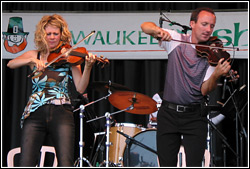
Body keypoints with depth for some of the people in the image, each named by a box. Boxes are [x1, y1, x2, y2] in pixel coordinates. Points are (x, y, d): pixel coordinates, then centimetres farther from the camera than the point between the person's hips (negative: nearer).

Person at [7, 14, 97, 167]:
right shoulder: (34, 55, 15)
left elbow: (80, 88, -1)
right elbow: (10, 64, -1)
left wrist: (88, 67, -17)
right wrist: (32, 60, -15)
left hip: (61, 114, -2)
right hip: (35, 114, 2)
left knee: (66, 164, -14)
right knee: (26, 163, -8)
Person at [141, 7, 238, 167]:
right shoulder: (176, 39, 2)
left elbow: (205, 90, -10)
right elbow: (145, 26, -1)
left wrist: (216, 74, -30)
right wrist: (158, 30, -24)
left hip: (195, 116, -1)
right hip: (168, 113, 1)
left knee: (194, 164, -8)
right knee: (167, 164, 1)